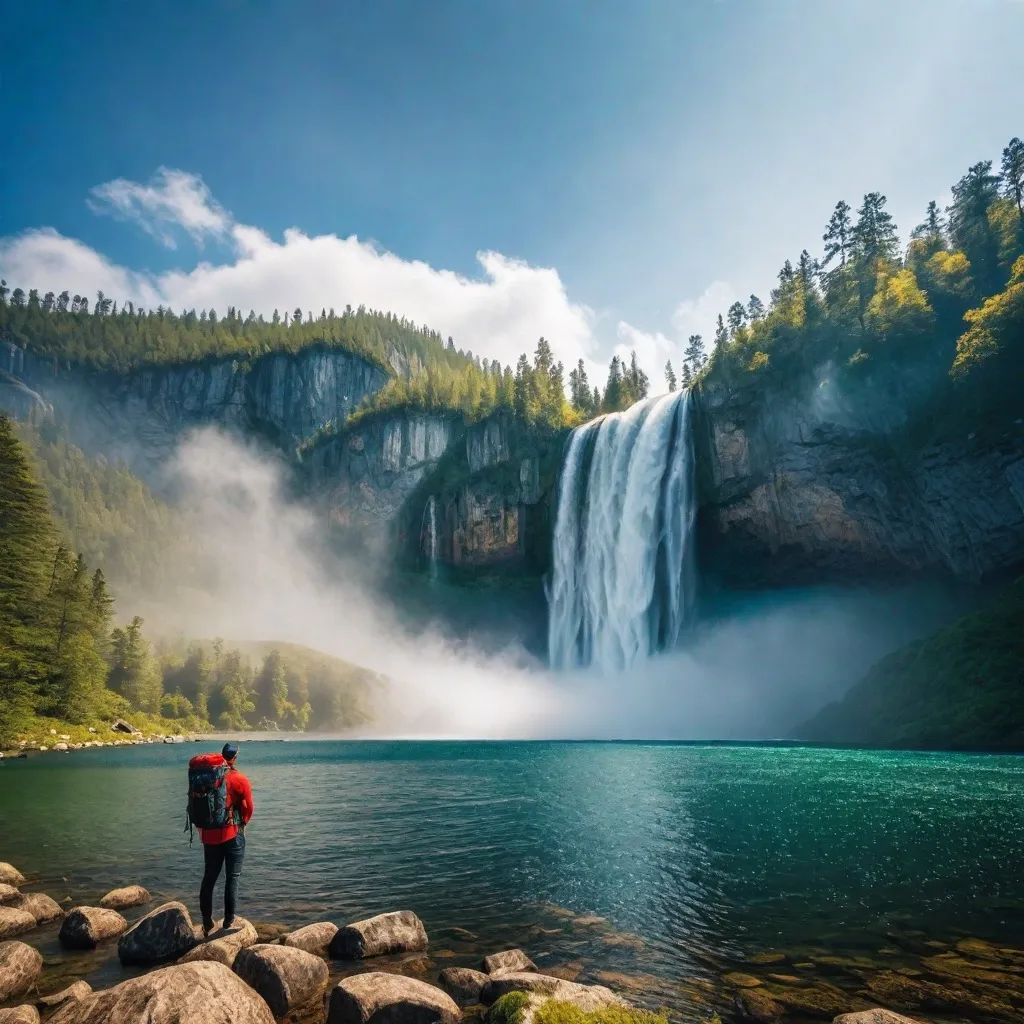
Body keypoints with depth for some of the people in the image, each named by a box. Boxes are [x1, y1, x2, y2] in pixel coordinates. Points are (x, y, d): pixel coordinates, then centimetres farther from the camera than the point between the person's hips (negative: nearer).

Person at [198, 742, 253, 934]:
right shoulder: (239, 779, -10)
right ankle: (229, 922, 5)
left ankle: (207, 924, 17)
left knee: (209, 877, 14)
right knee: (232, 877, 5)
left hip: (209, 834, 4)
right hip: (233, 833, -4)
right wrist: (242, 823, 12)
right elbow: (249, 807, -6)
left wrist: (202, 826, 13)